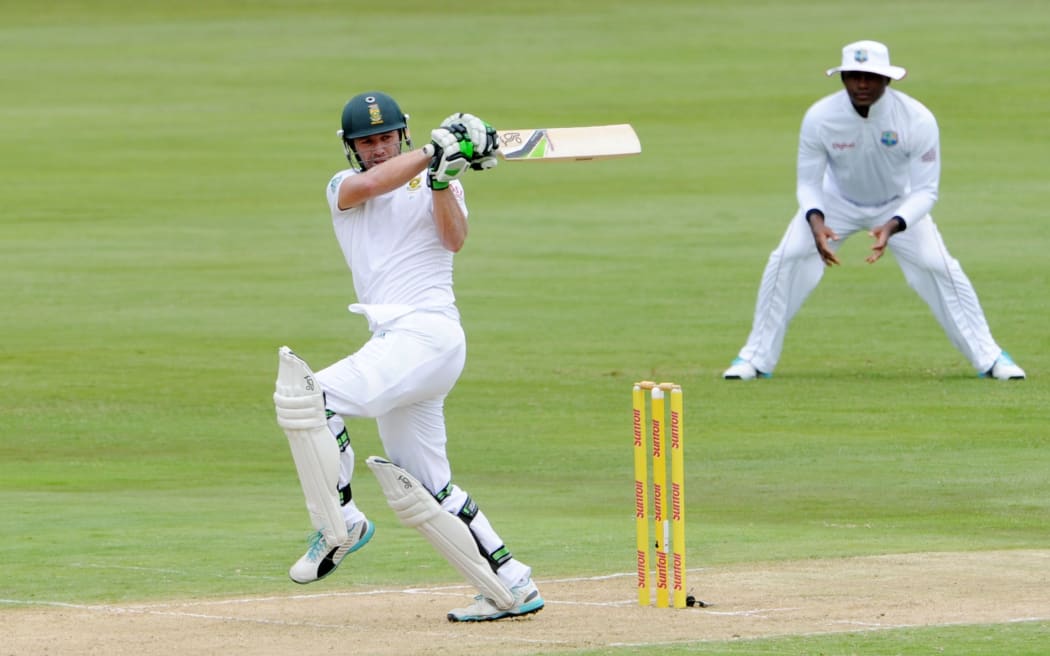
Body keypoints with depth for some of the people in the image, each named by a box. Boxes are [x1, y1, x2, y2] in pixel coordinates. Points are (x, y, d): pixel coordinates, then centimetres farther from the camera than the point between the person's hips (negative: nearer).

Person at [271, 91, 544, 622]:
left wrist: (442, 177, -21)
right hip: (393, 342, 6)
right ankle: (511, 588, 11)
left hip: (429, 334, -6)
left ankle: (339, 522, -12)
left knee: (306, 396, -22)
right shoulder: (342, 187, 16)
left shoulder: (437, 183, 8)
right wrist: (435, 150, -12)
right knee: (417, 486, 7)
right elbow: (370, 184, -7)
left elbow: (454, 239, -10)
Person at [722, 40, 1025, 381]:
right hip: (836, 200, 1)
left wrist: (893, 226, -42)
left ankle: (988, 357, 3)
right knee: (787, 260, -16)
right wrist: (816, 221, -38)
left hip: (898, 205, -1)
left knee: (937, 266, -14)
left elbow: (924, 191, -24)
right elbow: (808, 183, -17)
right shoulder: (819, 117, -28)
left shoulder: (917, 120, -31)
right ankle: (757, 357, -2)